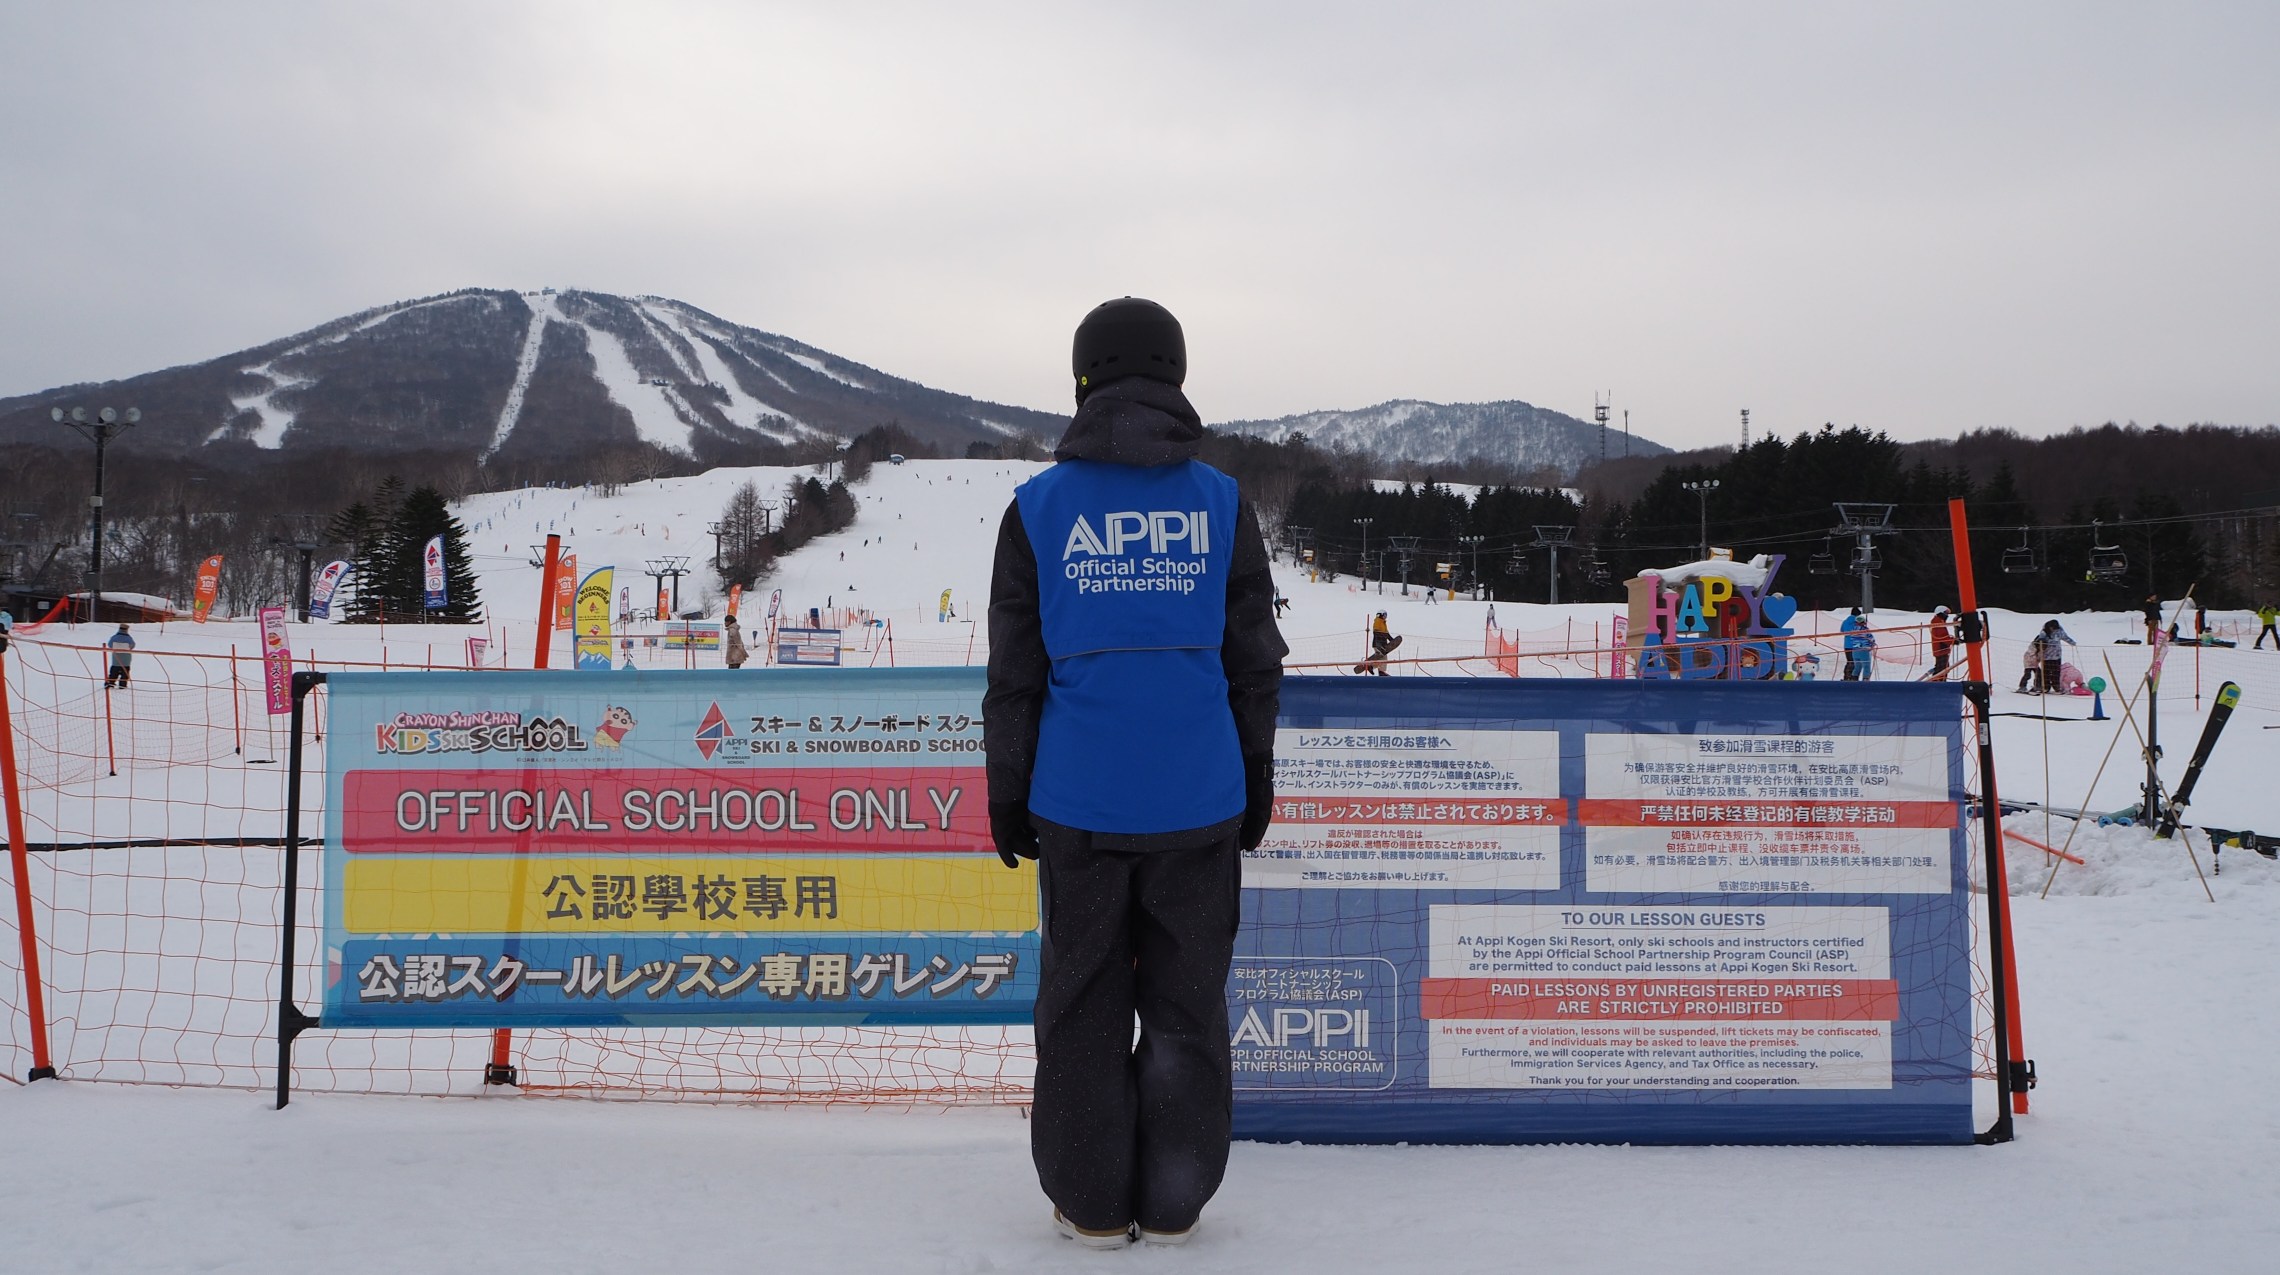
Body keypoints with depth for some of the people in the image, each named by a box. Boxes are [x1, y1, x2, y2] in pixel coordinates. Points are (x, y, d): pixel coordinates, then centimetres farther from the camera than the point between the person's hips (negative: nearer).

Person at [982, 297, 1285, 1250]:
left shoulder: (1039, 507, -2)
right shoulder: (1221, 503, 1)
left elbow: (1014, 674, 0)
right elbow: (1255, 665, 4)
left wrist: (1007, 800, 9)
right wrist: (1254, 787, 15)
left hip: (1079, 801, -1)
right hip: (1197, 803, 1)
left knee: (1085, 1001, 11)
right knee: (1186, 1002, 11)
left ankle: (1093, 1204, 17)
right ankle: (1173, 1203, 17)